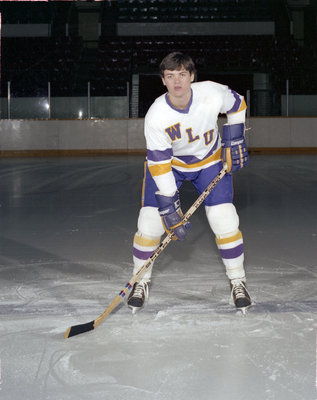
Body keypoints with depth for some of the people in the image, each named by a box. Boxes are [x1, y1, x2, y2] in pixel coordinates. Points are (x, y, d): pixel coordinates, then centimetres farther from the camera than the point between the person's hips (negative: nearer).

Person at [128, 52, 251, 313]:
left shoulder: (213, 94, -26)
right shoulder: (156, 117, -29)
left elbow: (237, 105, -2)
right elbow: (159, 164, -25)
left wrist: (234, 140, -7)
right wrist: (169, 207, -26)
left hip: (210, 161, 1)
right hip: (168, 162, -1)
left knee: (224, 220, -8)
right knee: (151, 220, -9)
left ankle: (238, 281, 11)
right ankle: (141, 280, 12)